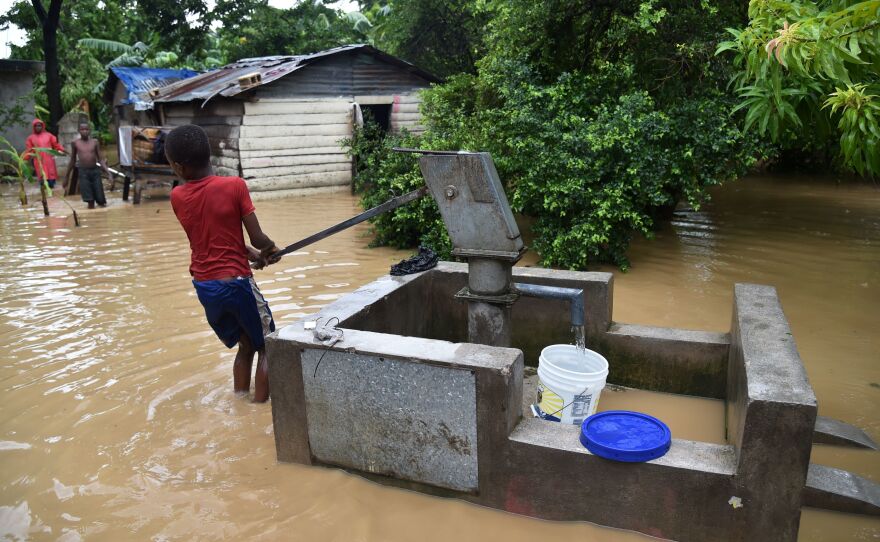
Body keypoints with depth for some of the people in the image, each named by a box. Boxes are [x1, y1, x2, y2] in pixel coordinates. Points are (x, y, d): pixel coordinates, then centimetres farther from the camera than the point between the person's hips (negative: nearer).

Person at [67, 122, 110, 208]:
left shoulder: (94, 142, 3)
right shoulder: (75, 143, 2)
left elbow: (100, 159, 2)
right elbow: (73, 160, 10)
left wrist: (107, 171, -12)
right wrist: (67, 177, 12)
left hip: (95, 170, 1)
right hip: (83, 172, -1)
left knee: (101, 199, 2)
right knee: (89, 199, -3)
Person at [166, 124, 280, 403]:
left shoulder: (177, 197, 0)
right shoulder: (234, 186, -13)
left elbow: (215, 236, 7)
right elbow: (258, 238, -13)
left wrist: (252, 255, 12)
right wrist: (272, 251, 9)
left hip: (203, 286, 5)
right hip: (236, 282, -5)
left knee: (245, 346, 23)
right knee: (266, 348, 11)